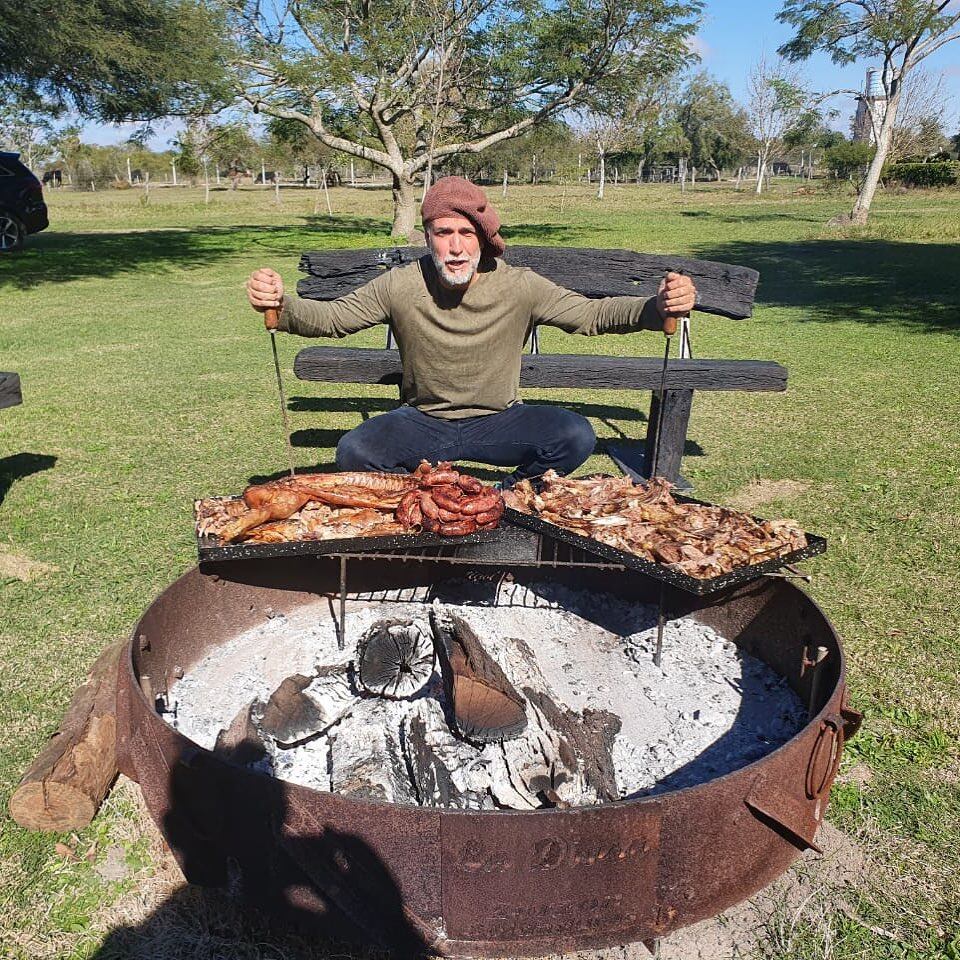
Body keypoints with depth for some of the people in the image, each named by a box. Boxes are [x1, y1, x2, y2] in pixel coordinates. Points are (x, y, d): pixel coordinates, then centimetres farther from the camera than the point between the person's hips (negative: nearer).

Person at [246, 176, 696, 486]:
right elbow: (330, 317, -9)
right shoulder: (400, 286, -12)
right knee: (353, 452, -27)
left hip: (499, 421, 0)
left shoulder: (519, 286, -13)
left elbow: (592, 314, -12)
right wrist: (280, 305, -30)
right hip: (421, 421, 0)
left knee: (576, 436, -25)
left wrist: (657, 308, -31)